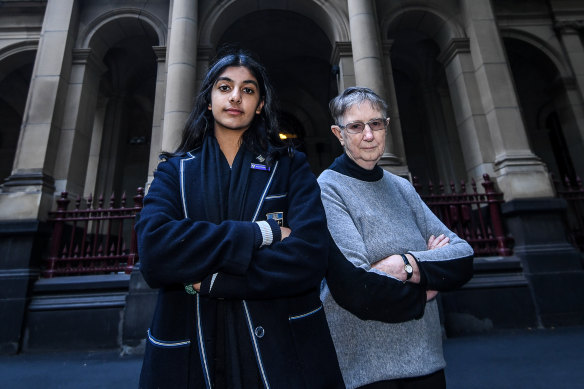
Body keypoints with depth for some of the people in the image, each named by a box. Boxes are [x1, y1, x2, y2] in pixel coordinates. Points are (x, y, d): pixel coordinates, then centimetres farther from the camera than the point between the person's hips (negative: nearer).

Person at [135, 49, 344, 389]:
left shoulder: (290, 167, -1)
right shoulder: (175, 171, 2)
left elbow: (310, 257, -16)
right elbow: (153, 251, -16)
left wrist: (209, 280, -15)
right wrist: (260, 233, -18)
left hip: (279, 351, 0)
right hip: (190, 352, 1)